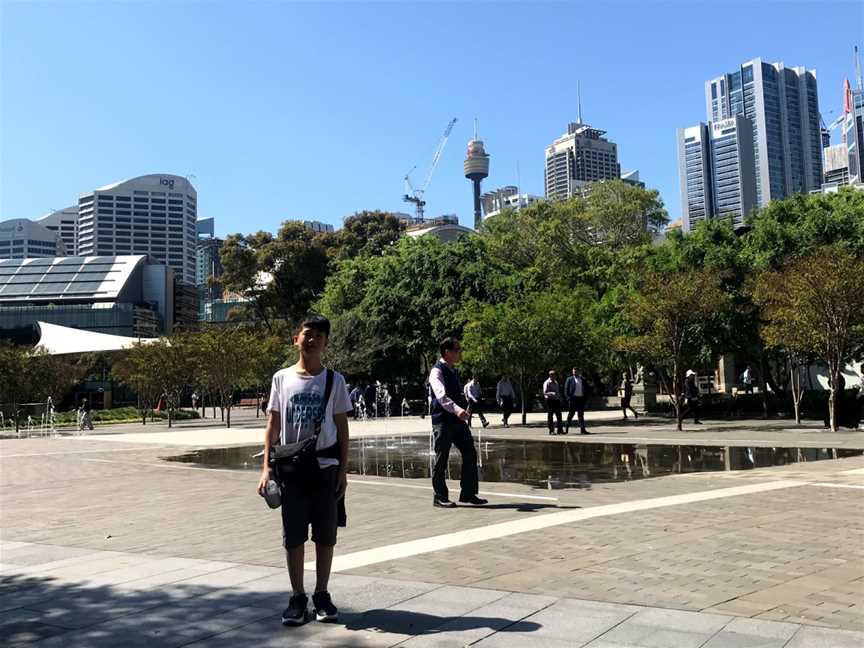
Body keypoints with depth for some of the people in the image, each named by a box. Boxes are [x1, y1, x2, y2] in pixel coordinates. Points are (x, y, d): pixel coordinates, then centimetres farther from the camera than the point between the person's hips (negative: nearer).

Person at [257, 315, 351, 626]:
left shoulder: (334, 380, 1)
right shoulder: (282, 378, 3)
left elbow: (342, 427, 3)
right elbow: (273, 424, 5)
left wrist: (343, 470, 0)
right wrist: (267, 467, -2)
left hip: (325, 468, 0)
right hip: (290, 469, 0)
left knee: (325, 536, 7)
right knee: (293, 537, 6)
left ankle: (321, 594, 22)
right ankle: (298, 597, 19)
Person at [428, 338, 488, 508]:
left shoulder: (453, 371, 15)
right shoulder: (437, 371, -13)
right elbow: (441, 395, -30)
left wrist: (466, 408, 20)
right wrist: (457, 409, -44)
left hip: (458, 419, 8)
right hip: (443, 421, -8)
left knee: (470, 454, 5)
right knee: (441, 460, 1)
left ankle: (468, 494, 15)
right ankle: (440, 497, 12)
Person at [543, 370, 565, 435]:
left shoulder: (556, 382, 16)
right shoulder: (547, 383, -8)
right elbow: (545, 392, -16)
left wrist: (560, 398, 12)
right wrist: (553, 393, -28)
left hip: (556, 400, 7)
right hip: (550, 400, -7)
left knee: (559, 415, 3)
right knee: (550, 416, 0)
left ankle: (560, 430, 6)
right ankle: (551, 430, 6)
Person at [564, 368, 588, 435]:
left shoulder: (582, 379, 15)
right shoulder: (569, 379, 3)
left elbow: (585, 389, 17)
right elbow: (566, 389, -2)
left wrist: (584, 398, 5)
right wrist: (568, 398, -12)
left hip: (581, 398, 4)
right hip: (573, 398, -4)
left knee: (581, 414, 3)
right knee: (571, 413, -1)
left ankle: (582, 429, 3)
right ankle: (566, 428, 7)